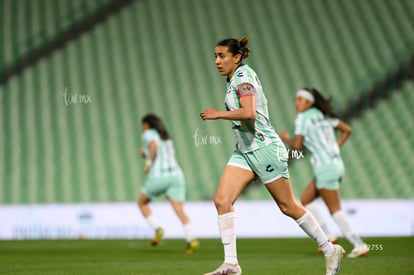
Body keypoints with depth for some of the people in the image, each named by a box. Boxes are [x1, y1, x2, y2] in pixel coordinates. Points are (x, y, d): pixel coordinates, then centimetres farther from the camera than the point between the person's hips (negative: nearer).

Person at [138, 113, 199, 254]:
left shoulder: (148, 134, 5)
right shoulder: (166, 138, 27)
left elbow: (153, 145, -19)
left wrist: (148, 162, -12)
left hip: (157, 177, -5)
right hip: (176, 174, 5)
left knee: (142, 202, 19)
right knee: (179, 210, -7)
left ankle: (157, 228, -1)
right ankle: (191, 239, -28)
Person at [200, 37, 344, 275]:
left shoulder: (243, 76, -15)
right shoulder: (236, 77, 13)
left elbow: (248, 113, -30)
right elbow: (264, 102, 29)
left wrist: (219, 114, -21)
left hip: (264, 148, -9)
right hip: (245, 151, 9)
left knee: (288, 206, 0)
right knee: (222, 200, -7)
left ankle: (330, 250, 15)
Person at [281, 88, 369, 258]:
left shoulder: (303, 118, -8)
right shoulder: (323, 115, 14)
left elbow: (297, 146, -13)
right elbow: (347, 130, 17)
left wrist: (286, 139, 7)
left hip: (325, 167, -9)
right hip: (335, 164, 9)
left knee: (335, 210, -4)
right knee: (305, 200, 16)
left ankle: (359, 245, -6)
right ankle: (327, 235, 11)